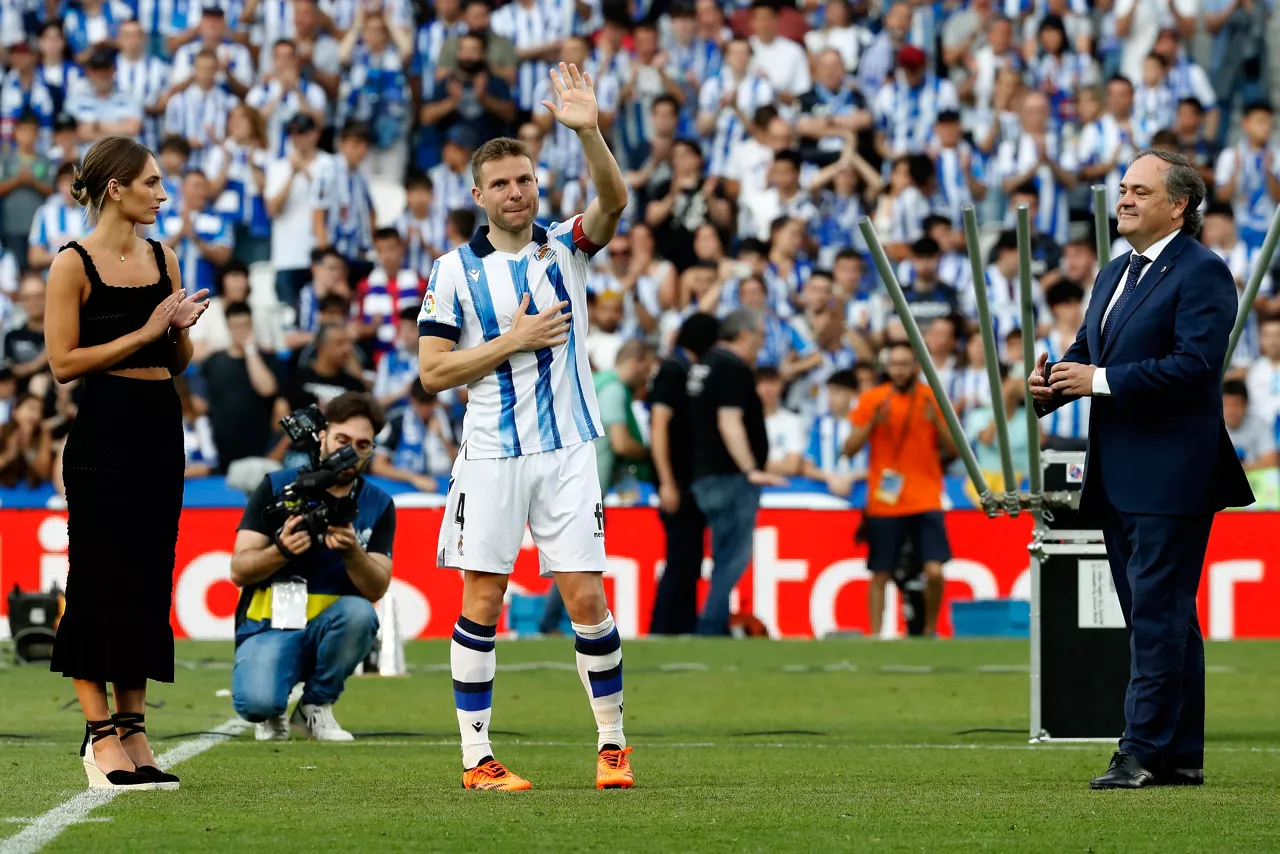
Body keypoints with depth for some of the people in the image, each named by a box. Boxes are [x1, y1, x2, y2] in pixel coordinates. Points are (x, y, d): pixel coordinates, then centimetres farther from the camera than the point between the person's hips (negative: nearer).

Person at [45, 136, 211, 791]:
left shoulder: (163, 258, 12)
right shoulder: (74, 264, -7)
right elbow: (64, 362, -12)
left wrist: (182, 328, -3)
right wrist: (144, 332, -15)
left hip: (161, 430, 7)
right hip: (103, 432, -7)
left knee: (149, 578, 7)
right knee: (101, 581, -5)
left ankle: (132, 730, 11)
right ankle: (100, 735, -2)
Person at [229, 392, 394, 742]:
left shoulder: (378, 506, 4)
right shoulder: (277, 487, -2)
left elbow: (377, 588, -6)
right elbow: (238, 571, -7)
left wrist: (352, 552, -27)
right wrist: (281, 551, -27)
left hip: (327, 629, 3)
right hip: (268, 625, -3)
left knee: (359, 612, -34)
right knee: (256, 703, -34)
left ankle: (316, 707, -7)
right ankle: (273, 713, 8)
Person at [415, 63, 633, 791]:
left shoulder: (566, 248, 5)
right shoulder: (456, 269, 3)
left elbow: (614, 201, -16)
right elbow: (432, 371, 0)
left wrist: (590, 132, -32)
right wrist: (511, 342, -10)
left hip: (568, 451, 1)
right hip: (491, 457, 0)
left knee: (587, 600, -2)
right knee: (483, 602, -2)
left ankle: (613, 741, 11)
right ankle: (477, 755, 4)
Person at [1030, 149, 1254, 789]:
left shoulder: (1202, 273, -10)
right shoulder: (1115, 274, 19)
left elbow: (1195, 364, -20)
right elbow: (1088, 351, 21)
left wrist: (1100, 380, -19)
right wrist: (1052, 381, -3)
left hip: (1170, 473, -9)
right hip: (1120, 478, 9)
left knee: (1158, 613, -10)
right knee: (1155, 617, 12)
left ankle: (1147, 749, -10)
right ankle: (1181, 755, 16)